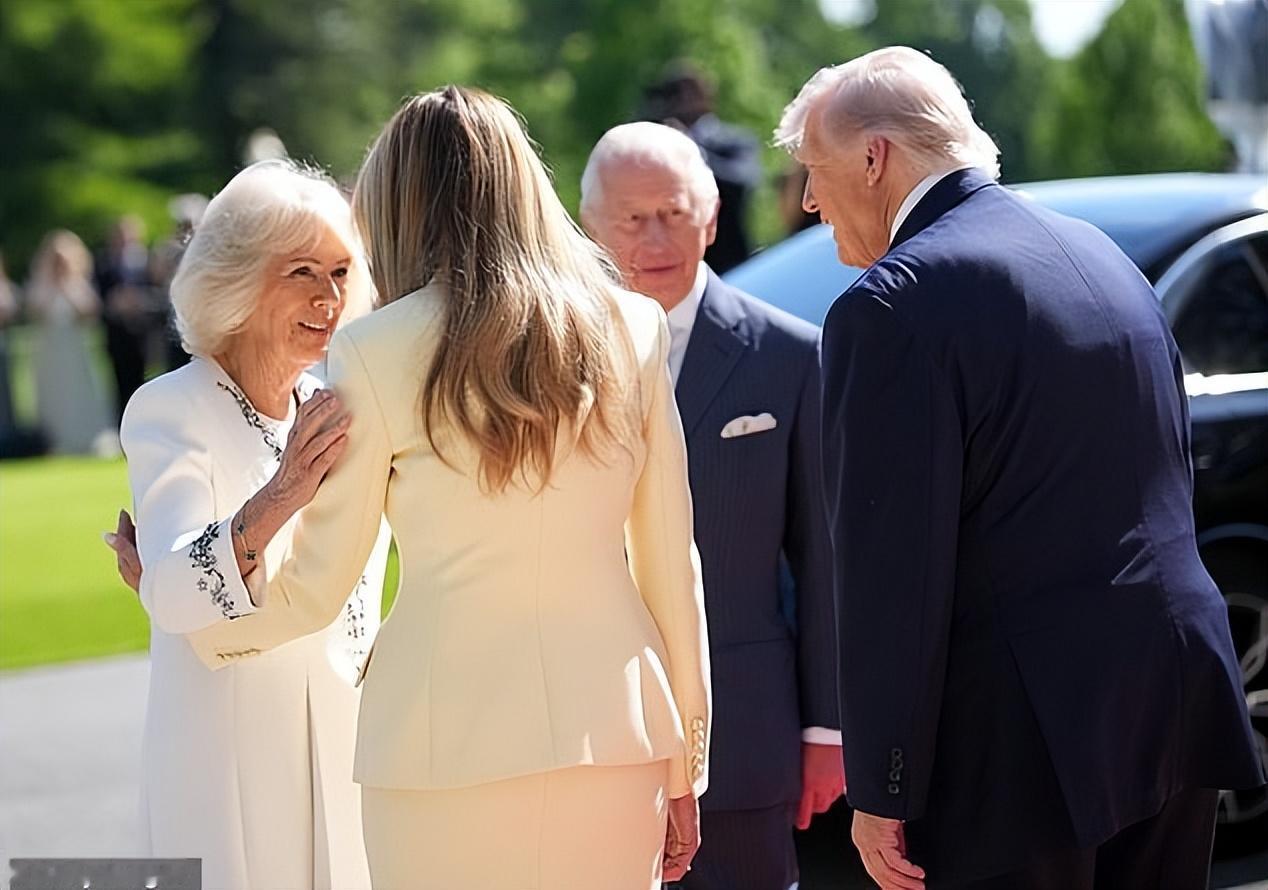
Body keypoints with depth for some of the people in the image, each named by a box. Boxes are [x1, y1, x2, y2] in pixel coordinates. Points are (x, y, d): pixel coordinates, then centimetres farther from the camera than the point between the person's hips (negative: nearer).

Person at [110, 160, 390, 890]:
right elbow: (173, 597, -26)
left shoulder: (335, 413, 7)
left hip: (344, 748, 5)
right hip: (227, 754, -5)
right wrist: (277, 501, -42)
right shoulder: (168, 411, -10)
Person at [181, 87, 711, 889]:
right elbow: (671, 562, 7)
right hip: (612, 728, 3)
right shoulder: (633, 330, 5)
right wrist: (684, 765, 15)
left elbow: (314, 589, 2)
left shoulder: (378, 352, -3)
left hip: (450, 741, -2)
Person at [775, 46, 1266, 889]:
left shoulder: (892, 307, -14)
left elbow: (894, 568, -17)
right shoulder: (1102, 255, 13)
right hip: (1176, 714, 8)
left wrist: (880, 795, -11)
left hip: (1023, 750, -8)